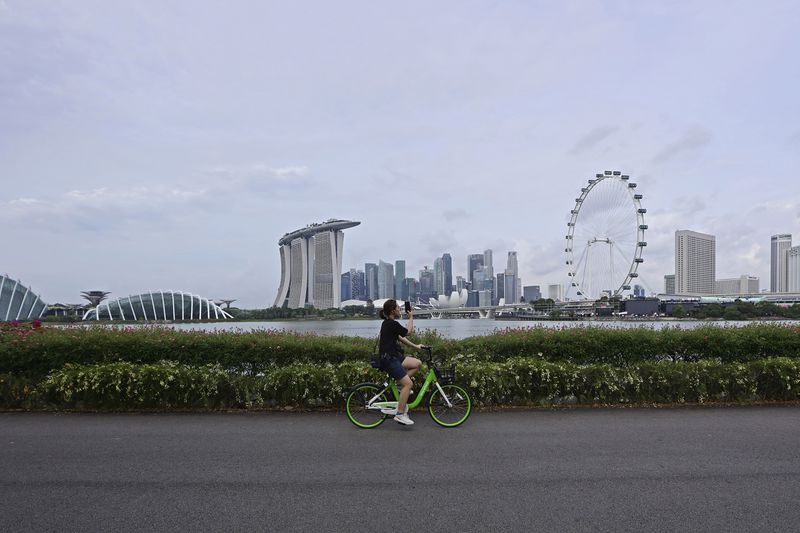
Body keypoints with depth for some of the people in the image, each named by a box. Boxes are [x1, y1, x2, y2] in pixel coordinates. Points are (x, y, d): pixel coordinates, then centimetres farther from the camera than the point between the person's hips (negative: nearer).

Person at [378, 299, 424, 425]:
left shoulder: (388, 323, 14)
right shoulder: (392, 324, -17)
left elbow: (401, 338, 19)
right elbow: (409, 332, -2)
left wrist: (415, 346, 18)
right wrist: (411, 317, 10)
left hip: (394, 357, 10)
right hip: (389, 359, -10)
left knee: (418, 363, 7)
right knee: (408, 384, -12)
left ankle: (400, 383, 9)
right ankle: (400, 414, -7)